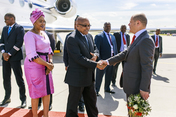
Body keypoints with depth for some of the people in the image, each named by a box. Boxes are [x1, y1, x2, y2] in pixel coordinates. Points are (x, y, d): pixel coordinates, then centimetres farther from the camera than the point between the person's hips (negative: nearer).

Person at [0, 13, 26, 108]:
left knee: (19, 79, -1)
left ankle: (23, 99, 10)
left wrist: (9, 54, -14)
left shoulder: (19, 28, -5)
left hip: (15, 57, -6)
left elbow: (19, 43, -14)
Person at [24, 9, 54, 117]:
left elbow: (49, 49, 14)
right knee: (36, 92, 3)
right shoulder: (30, 35, -12)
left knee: (47, 91, 11)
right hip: (34, 66, -7)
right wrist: (47, 64, -16)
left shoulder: (44, 33, 12)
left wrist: (50, 62, -2)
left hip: (45, 66, 7)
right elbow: (32, 55, -19)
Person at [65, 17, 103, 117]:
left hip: (89, 76, 8)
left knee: (92, 100, 22)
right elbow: (79, 58, -25)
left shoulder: (89, 36, 8)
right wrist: (96, 64, -23)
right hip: (77, 77, -8)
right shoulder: (72, 39, -18)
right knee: (73, 102, 11)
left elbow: (95, 48, 17)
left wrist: (95, 55, -8)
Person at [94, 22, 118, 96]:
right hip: (103, 60, -6)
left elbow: (115, 48, 16)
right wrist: (99, 60, -18)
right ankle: (96, 90, 21)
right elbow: (97, 49, -13)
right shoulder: (99, 36, -7)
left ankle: (107, 89, 35)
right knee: (99, 76, 6)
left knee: (109, 76, 17)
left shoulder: (113, 37, 14)